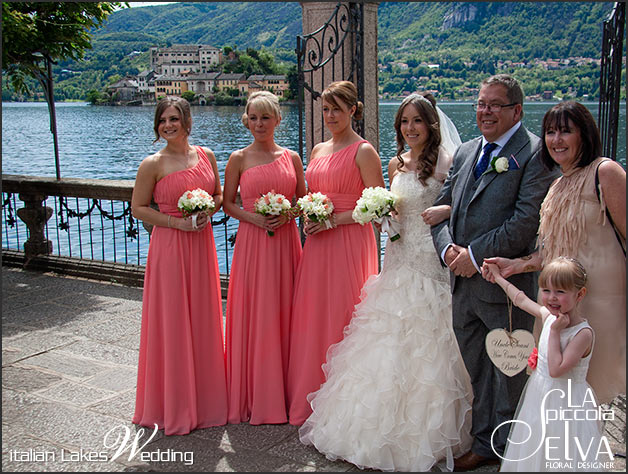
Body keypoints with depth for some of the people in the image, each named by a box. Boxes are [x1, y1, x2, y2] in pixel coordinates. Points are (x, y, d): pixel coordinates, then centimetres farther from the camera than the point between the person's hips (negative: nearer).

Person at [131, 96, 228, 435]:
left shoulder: (206, 156, 6)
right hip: (169, 247, -4)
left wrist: (207, 211, -5)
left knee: (204, 319, 11)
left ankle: (205, 397, 26)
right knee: (172, 323, 1)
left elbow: (219, 195, 16)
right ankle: (174, 406, 14)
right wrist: (177, 222, -14)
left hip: (202, 245, 4)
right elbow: (138, 208, -3)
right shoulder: (153, 164, -6)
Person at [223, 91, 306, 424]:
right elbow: (227, 203, 4)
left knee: (284, 314, 6)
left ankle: (284, 391, 20)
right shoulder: (239, 159, 2)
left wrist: (287, 214, -7)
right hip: (252, 243, -2)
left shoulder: (291, 157, 7)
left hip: (286, 242, 2)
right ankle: (253, 396, 13)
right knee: (253, 316, 1)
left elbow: (303, 199, 13)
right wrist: (252, 216, -12)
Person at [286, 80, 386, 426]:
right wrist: (308, 218, 4)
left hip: (349, 242, -7)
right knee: (310, 316, 8)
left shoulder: (363, 151, -6)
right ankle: (310, 401, 22)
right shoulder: (318, 150, 15)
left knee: (341, 316, -2)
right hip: (317, 244, 7)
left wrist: (334, 219, -15)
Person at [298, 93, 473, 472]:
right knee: (390, 345, 11)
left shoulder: (445, 162, -6)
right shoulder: (396, 164, 12)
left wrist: (444, 212, -26)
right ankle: (387, 427, 25)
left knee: (425, 347, -2)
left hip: (430, 263, -6)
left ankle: (424, 435, 14)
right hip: (398, 261, 6)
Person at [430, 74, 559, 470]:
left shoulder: (535, 153, -8)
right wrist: (448, 249, -4)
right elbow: (441, 208, 14)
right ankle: (484, 445, 32)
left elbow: (527, 221, -18)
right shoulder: (465, 152, 14)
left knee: (511, 372, 7)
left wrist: (475, 255, -16)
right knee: (476, 371, 17)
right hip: (464, 282, 7)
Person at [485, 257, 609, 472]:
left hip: (566, 404, -7)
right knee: (535, 456, 17)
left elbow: (556, 370, -29)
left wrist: (555, 332, -26)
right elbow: (521, 299, 17)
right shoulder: (548, 316, -2)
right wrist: (498, 277, 27)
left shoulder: (583, 333, -23)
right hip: (540, 397, 7)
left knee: (562, 460, 4)